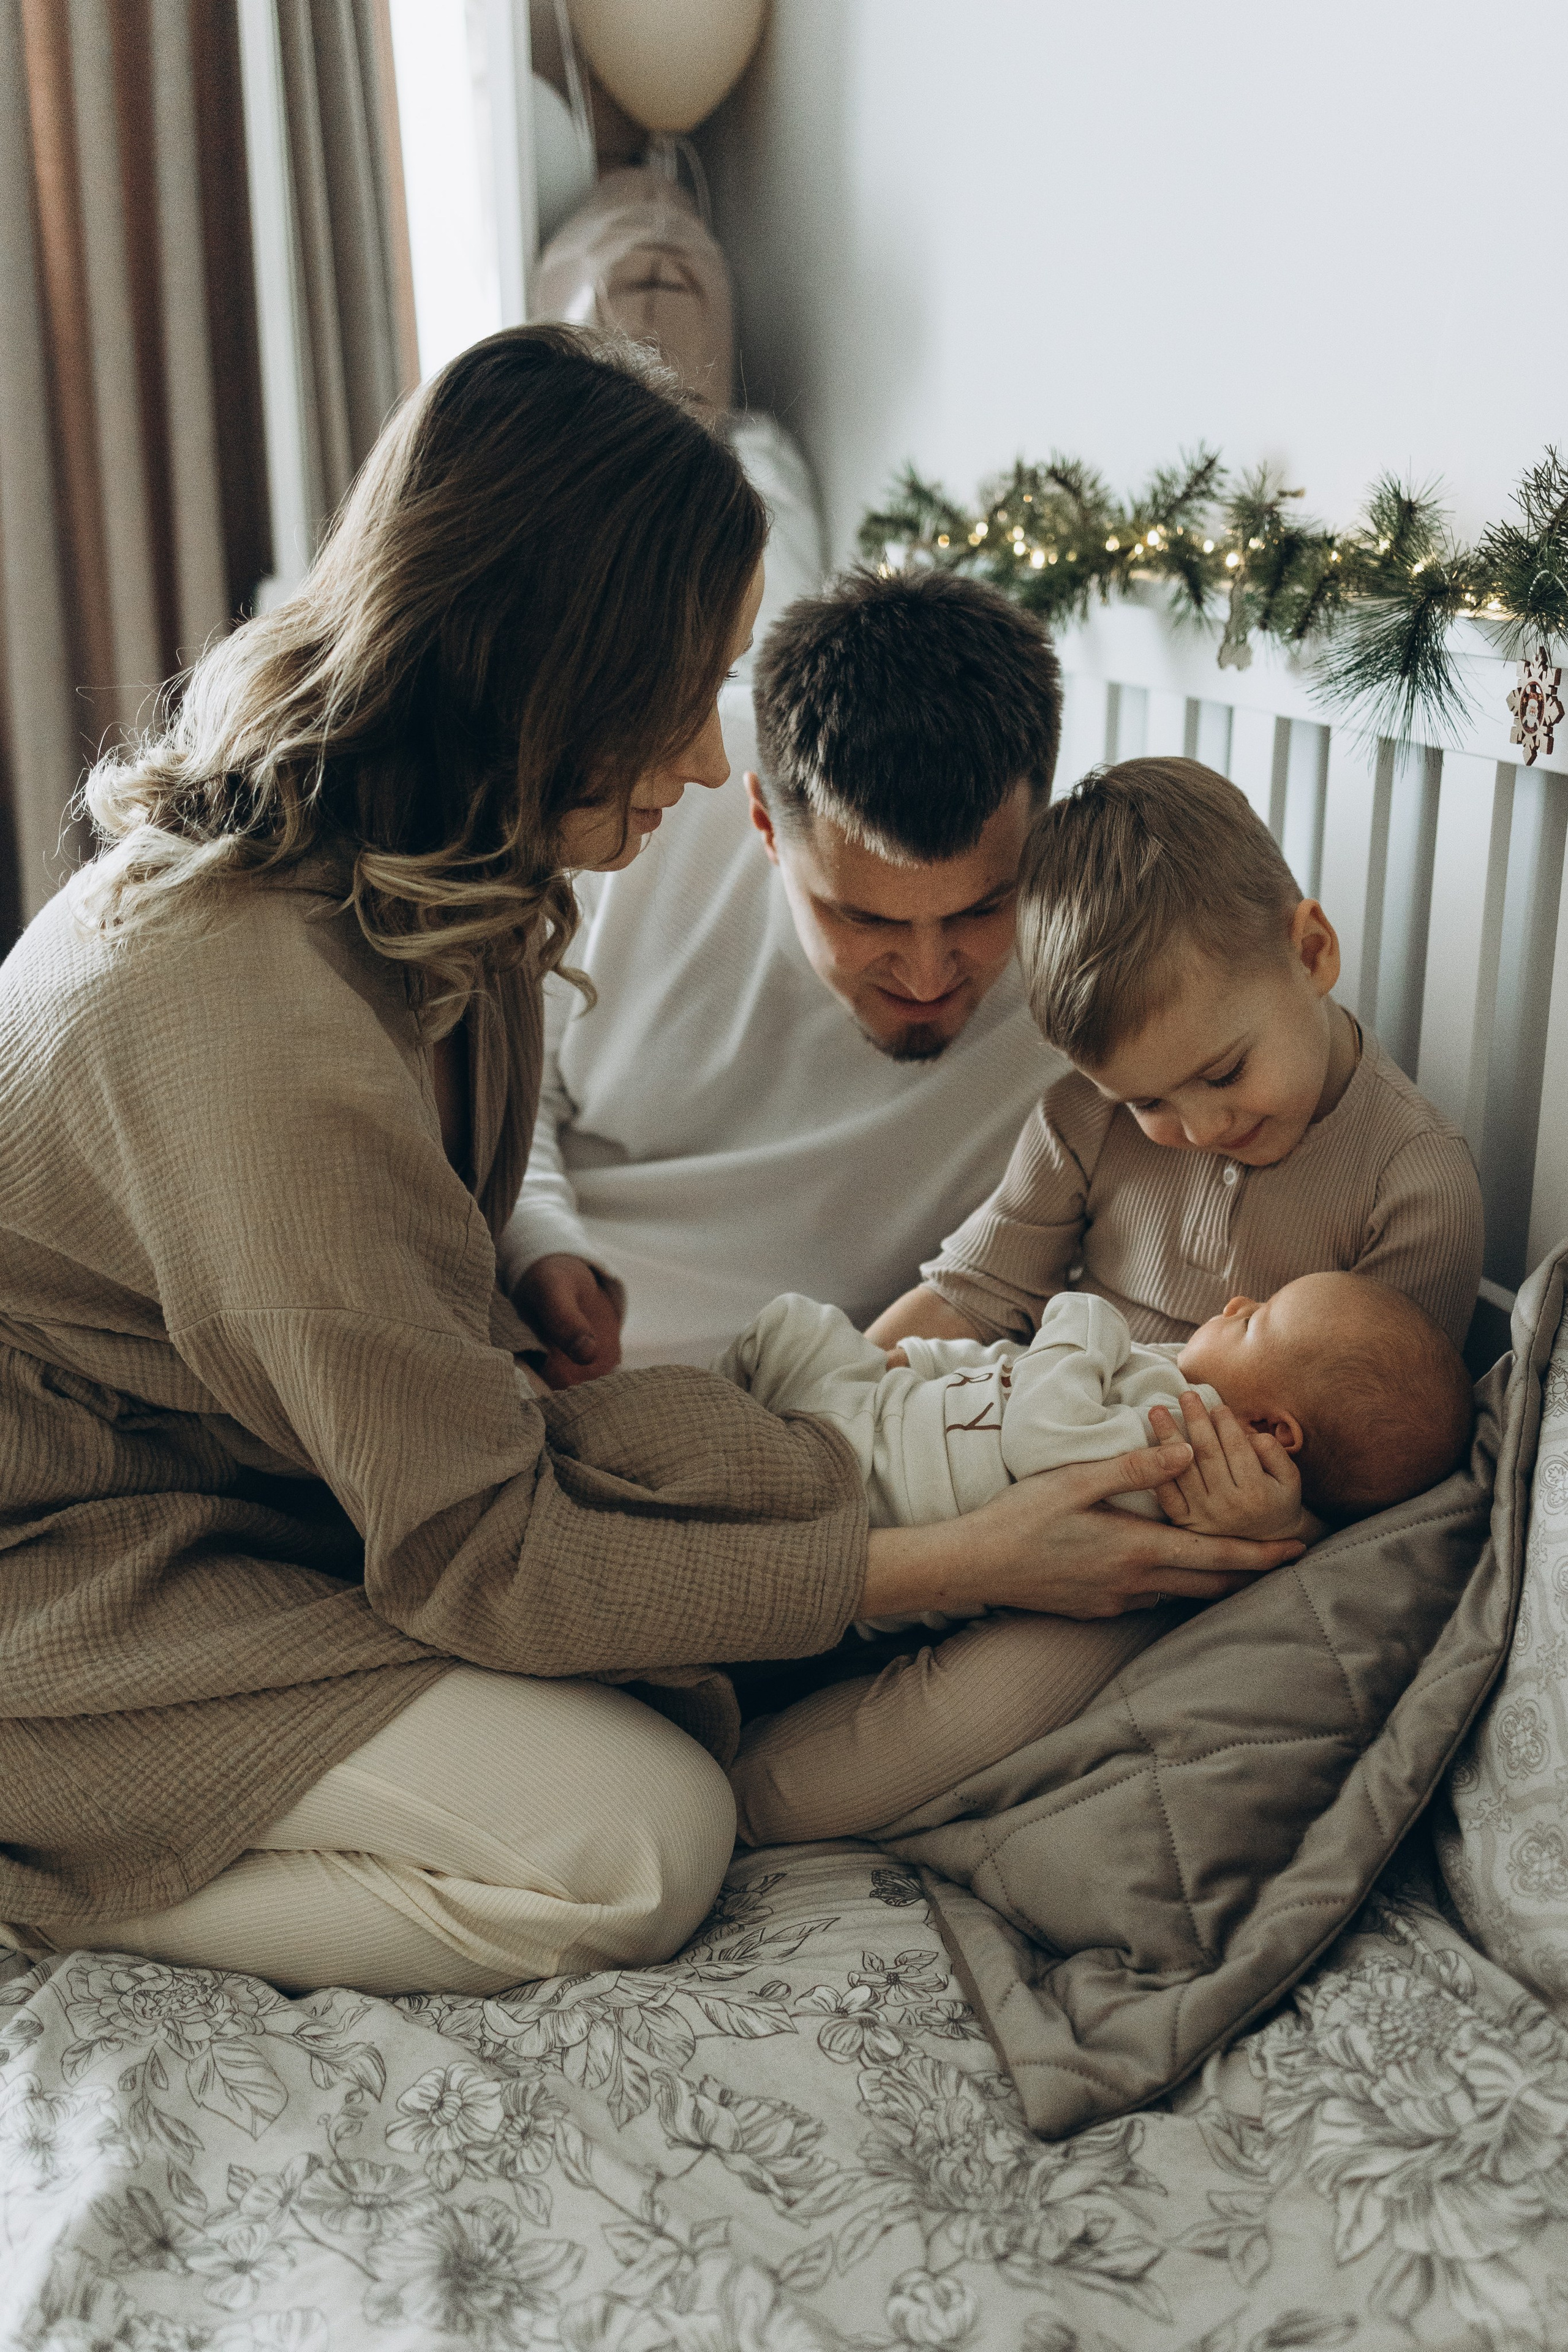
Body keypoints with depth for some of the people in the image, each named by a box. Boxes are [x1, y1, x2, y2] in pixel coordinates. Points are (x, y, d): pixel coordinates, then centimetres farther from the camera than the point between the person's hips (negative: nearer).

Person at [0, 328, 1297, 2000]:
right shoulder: (264, 1020, -33)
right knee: (638, 1842, -19)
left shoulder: (409, 877, -4)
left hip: (279, 1458, 9)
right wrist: (953, 1566, -22)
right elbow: (477, 1556, -24)